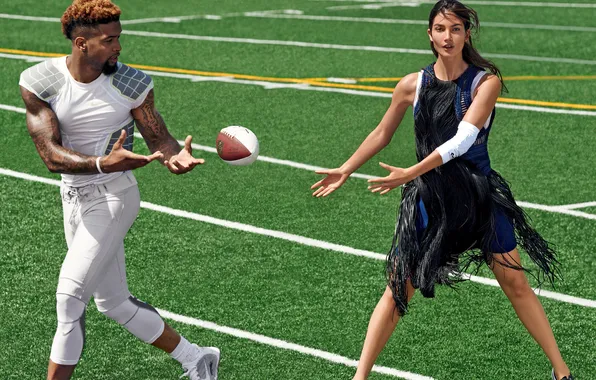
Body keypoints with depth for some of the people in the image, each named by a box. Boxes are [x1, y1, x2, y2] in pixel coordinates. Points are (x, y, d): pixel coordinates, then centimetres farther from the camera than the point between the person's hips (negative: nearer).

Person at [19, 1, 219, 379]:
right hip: (73, 195, 4)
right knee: (113, 303, 13)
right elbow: (51, 155, -18)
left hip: (114, 196, -4)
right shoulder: (39, 82, -10)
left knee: (70, 297, -14)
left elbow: (158, 137, -3)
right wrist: (103, 163, -35)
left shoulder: (132, 84, -10)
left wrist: (177, 155, -28)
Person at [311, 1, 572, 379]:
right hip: (429, 197, 1)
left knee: (516, 283, 4)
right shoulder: (413, 85, -1)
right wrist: (345, 171, 15)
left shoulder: (486, 82, -9)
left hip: (480, 195, -1)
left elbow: (463, 138, -21)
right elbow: (381, 135, 14)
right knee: (399, 289, -3)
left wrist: (411, 173, -28)